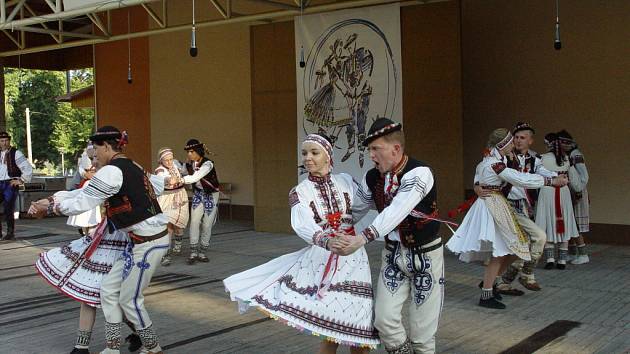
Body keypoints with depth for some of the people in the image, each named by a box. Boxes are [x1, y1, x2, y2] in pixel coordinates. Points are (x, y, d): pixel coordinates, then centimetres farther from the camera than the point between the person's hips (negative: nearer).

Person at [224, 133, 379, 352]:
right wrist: (327, 241, -39)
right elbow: (304, 227, -21)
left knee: (358, 333, 1)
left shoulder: (345, 181, 5)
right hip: (321, 259, -2)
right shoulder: (299, 192, -3)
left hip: (353, 258, 2)